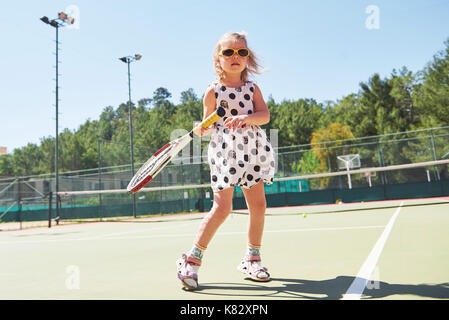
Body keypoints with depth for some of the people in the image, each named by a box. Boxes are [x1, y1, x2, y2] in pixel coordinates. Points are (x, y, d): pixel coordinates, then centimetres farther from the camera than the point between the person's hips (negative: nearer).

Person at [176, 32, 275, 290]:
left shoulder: (252, 88, 11)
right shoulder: (213, 91, 3)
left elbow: (265, 115, -3)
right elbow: (208, 125, 4)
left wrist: (246, 118, -22)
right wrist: (203, 130, -19)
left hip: (253, 152, 4)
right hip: (224, 152, -4)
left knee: (259, 204, 2)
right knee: (222, 208, -10)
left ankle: (253, 259, 19)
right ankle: (193, 259, 2)